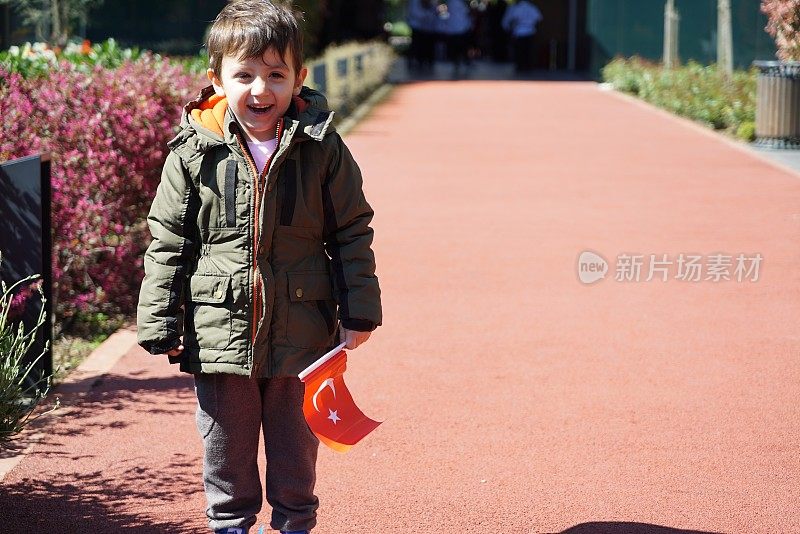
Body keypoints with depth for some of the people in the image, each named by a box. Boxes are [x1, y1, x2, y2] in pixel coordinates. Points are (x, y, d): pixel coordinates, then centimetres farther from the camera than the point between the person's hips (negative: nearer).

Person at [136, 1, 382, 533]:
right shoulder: (194, 152, -5)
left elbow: (352, 234, 3)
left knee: (296, 445, 14)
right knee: (227, 448, 13)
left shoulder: (321, 148, -4)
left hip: (300, 332, 0)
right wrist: (160, 324, -2)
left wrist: (359, 311, 0)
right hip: (219, 332, 0)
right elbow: (168, 243, 1)